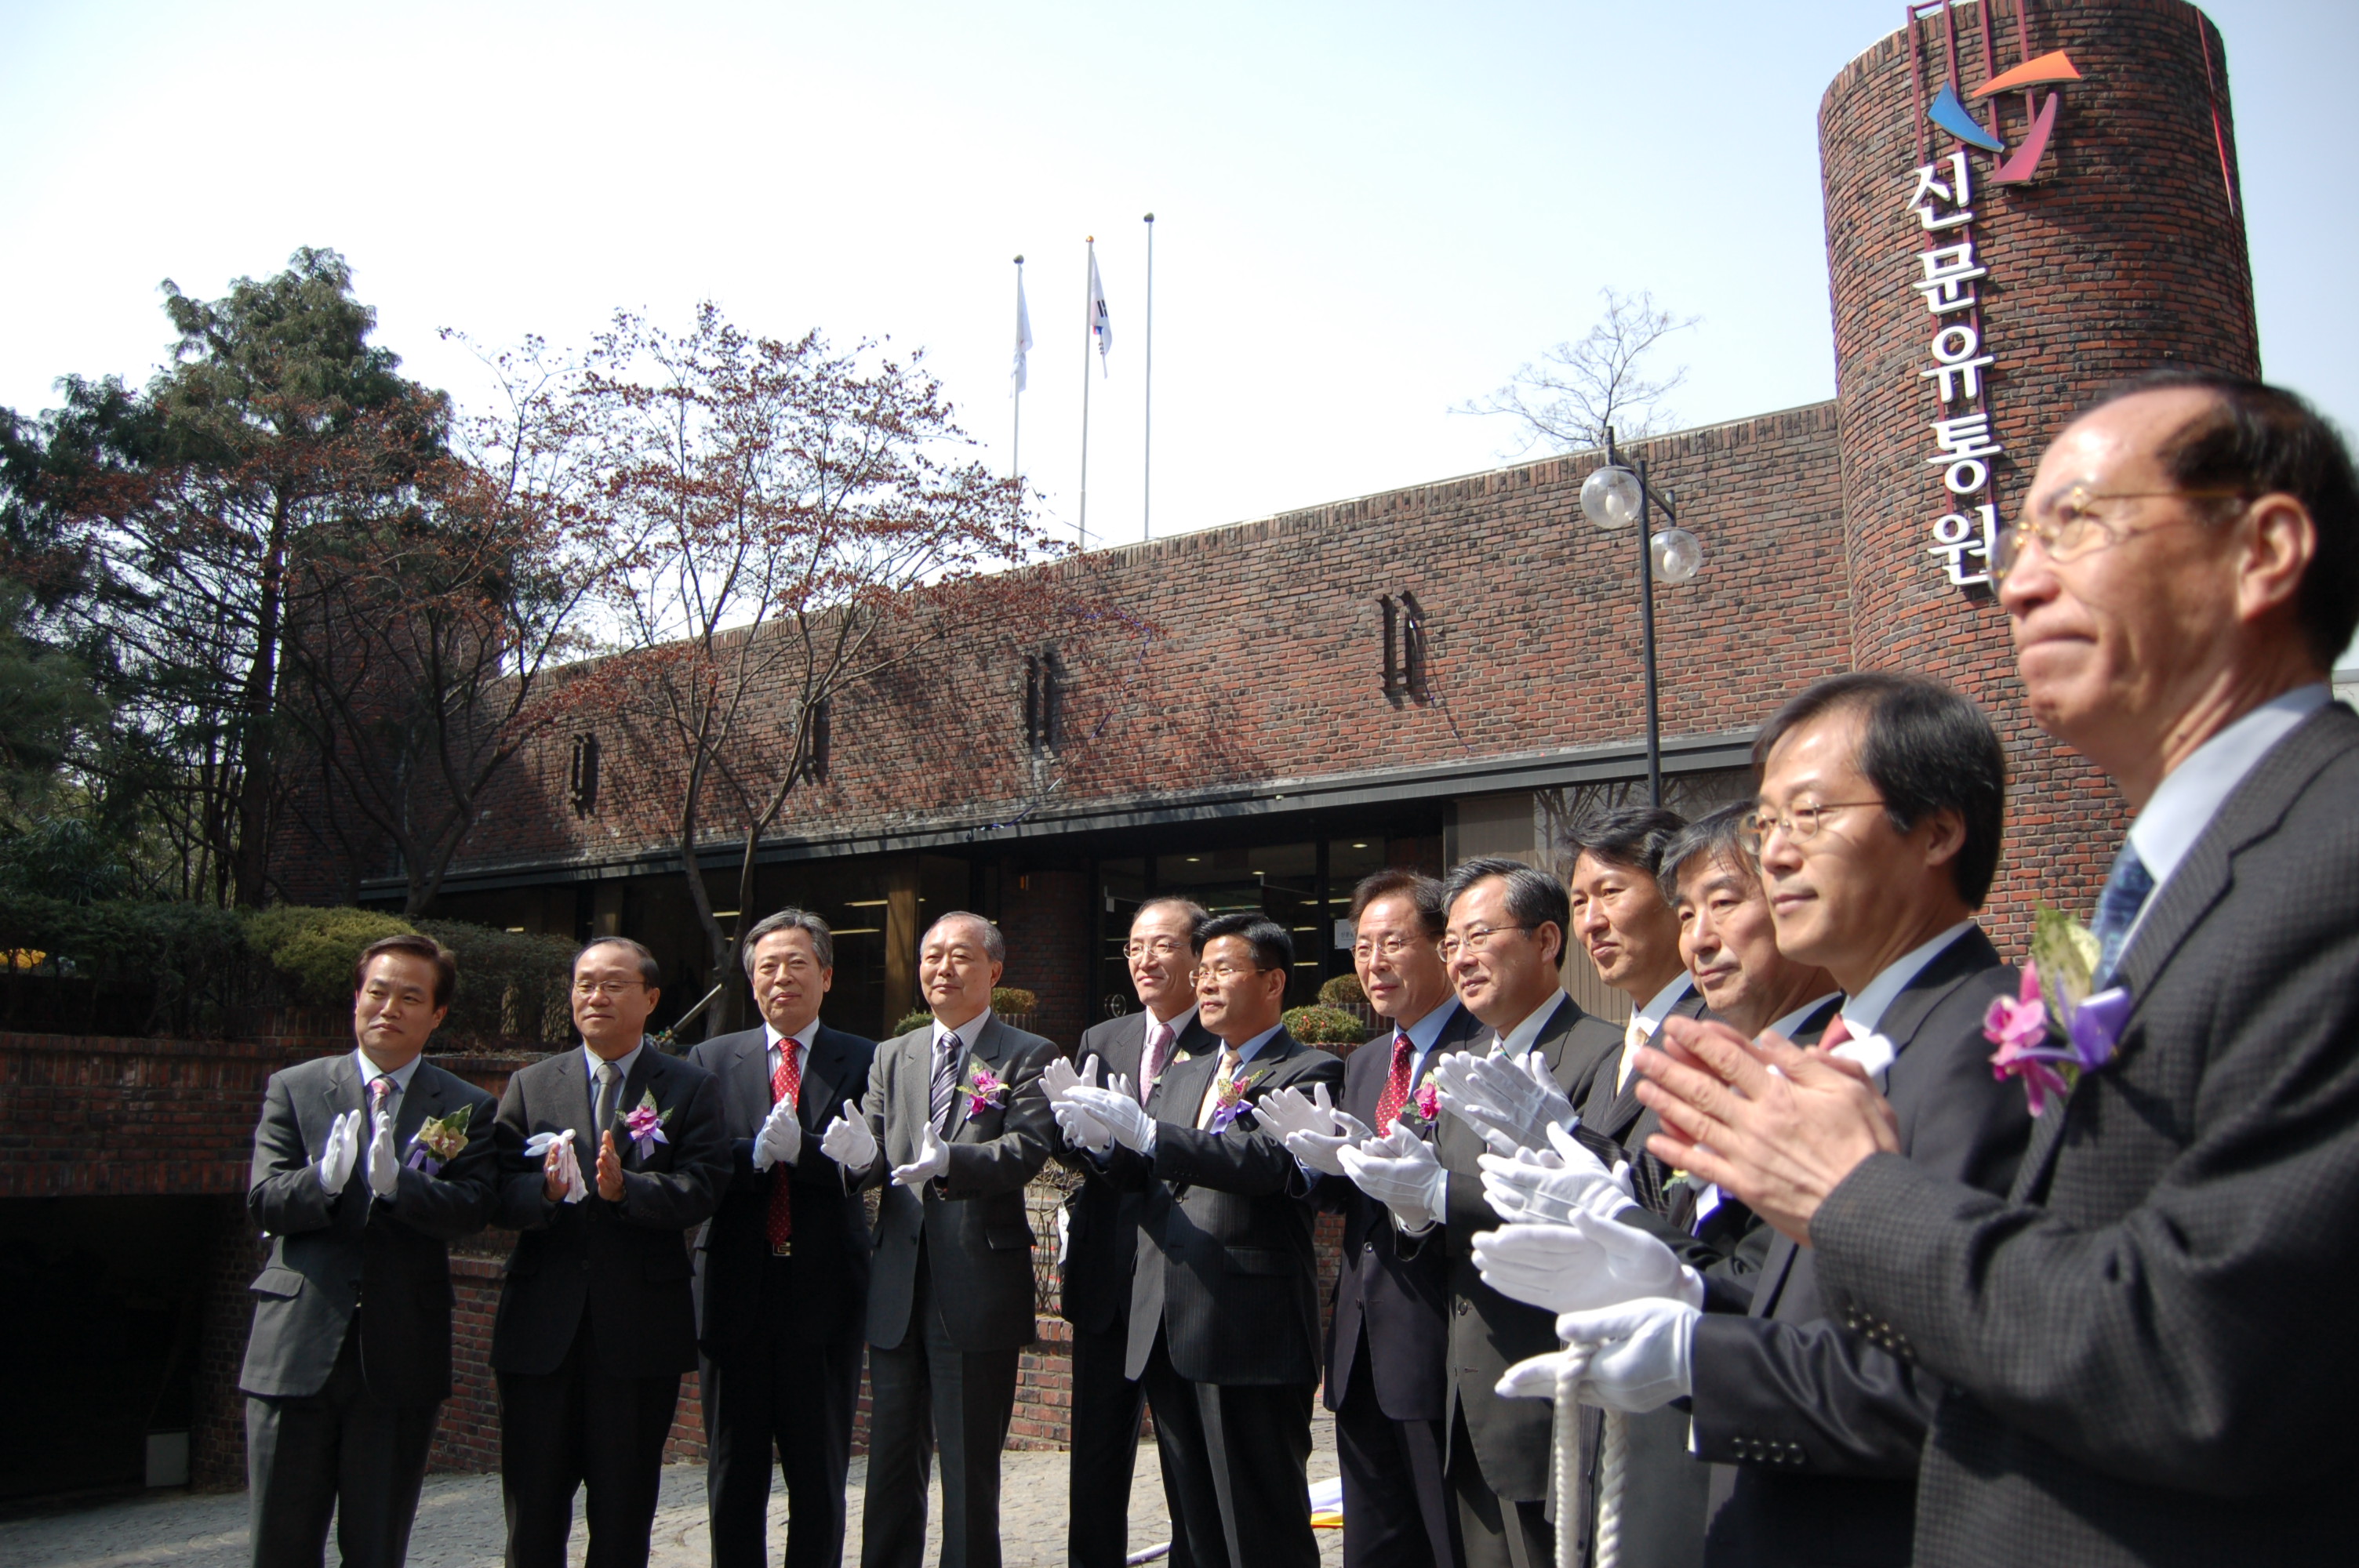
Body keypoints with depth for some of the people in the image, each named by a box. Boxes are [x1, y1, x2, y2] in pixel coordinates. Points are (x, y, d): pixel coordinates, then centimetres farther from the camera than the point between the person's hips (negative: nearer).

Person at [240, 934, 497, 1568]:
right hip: (298, 1346, 0)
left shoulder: (466, 1108, 4)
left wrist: (396, 1184, -27)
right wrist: (325, 1180, -25)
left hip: (401, 1356, 0)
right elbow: (264, 1200, -4)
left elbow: (472, 1209, -9)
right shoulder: (293, 1089, 6)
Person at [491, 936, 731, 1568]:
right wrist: (545, 1189, -21)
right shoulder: (530, 1085, 10)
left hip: (640, 1330, -1)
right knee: (532, 1517, 9)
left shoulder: (692, 1088, 3)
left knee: (625, 1517, 9)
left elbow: (703, 1188, -10)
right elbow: (500, 1195, 0)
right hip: (541, 1326, 2)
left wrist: (625, 1187, -26)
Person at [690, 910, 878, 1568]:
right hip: (736, 1291, 2)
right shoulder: (711, 1059, 8)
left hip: (823, 1292, -1)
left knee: (820, 1477, 10)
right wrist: (757, 1154, -22)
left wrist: (801, 1149, -27)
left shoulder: (862, 1061, 2)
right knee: (733, 1476, 12)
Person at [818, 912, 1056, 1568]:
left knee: (970, 1469, 5)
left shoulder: (1028, 1057, -2)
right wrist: (863, 1153, -21)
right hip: (898, 1289, 5)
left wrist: (950, 1161, -35)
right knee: (892, 1462, 14)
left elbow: (1027, 1149, -17)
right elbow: (876, 1161, 4)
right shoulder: (891, 1057, 14)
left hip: (979, 1290, -4)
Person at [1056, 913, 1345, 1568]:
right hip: (1167, 1333, 7)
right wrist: (1106, 1142, -10)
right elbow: (1149, 1173, 12)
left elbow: (1271, 1162, -23)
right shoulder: (1184, 1076, 19)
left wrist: (1147, 1133, -28)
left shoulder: (1310, 1072, -6)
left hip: (1250, 1334, -7)